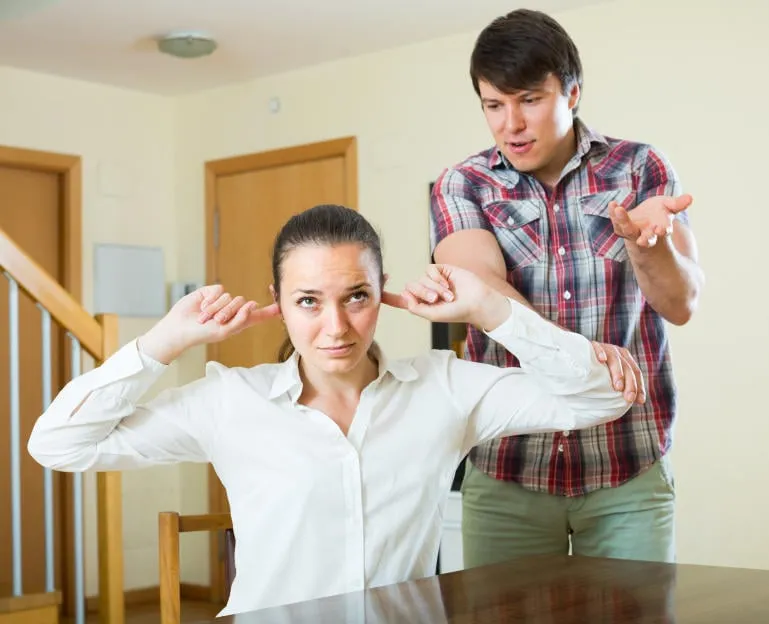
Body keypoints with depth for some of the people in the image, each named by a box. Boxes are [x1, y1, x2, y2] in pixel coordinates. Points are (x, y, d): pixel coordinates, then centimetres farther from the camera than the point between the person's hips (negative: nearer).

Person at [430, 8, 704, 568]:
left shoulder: (641, 169, 3)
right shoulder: (461, 186, 2)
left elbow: (681, 303, -6)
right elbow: (482, 287, -16)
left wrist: (642, 238, -27)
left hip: (630, 468, 1)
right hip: (505, 469, 0)